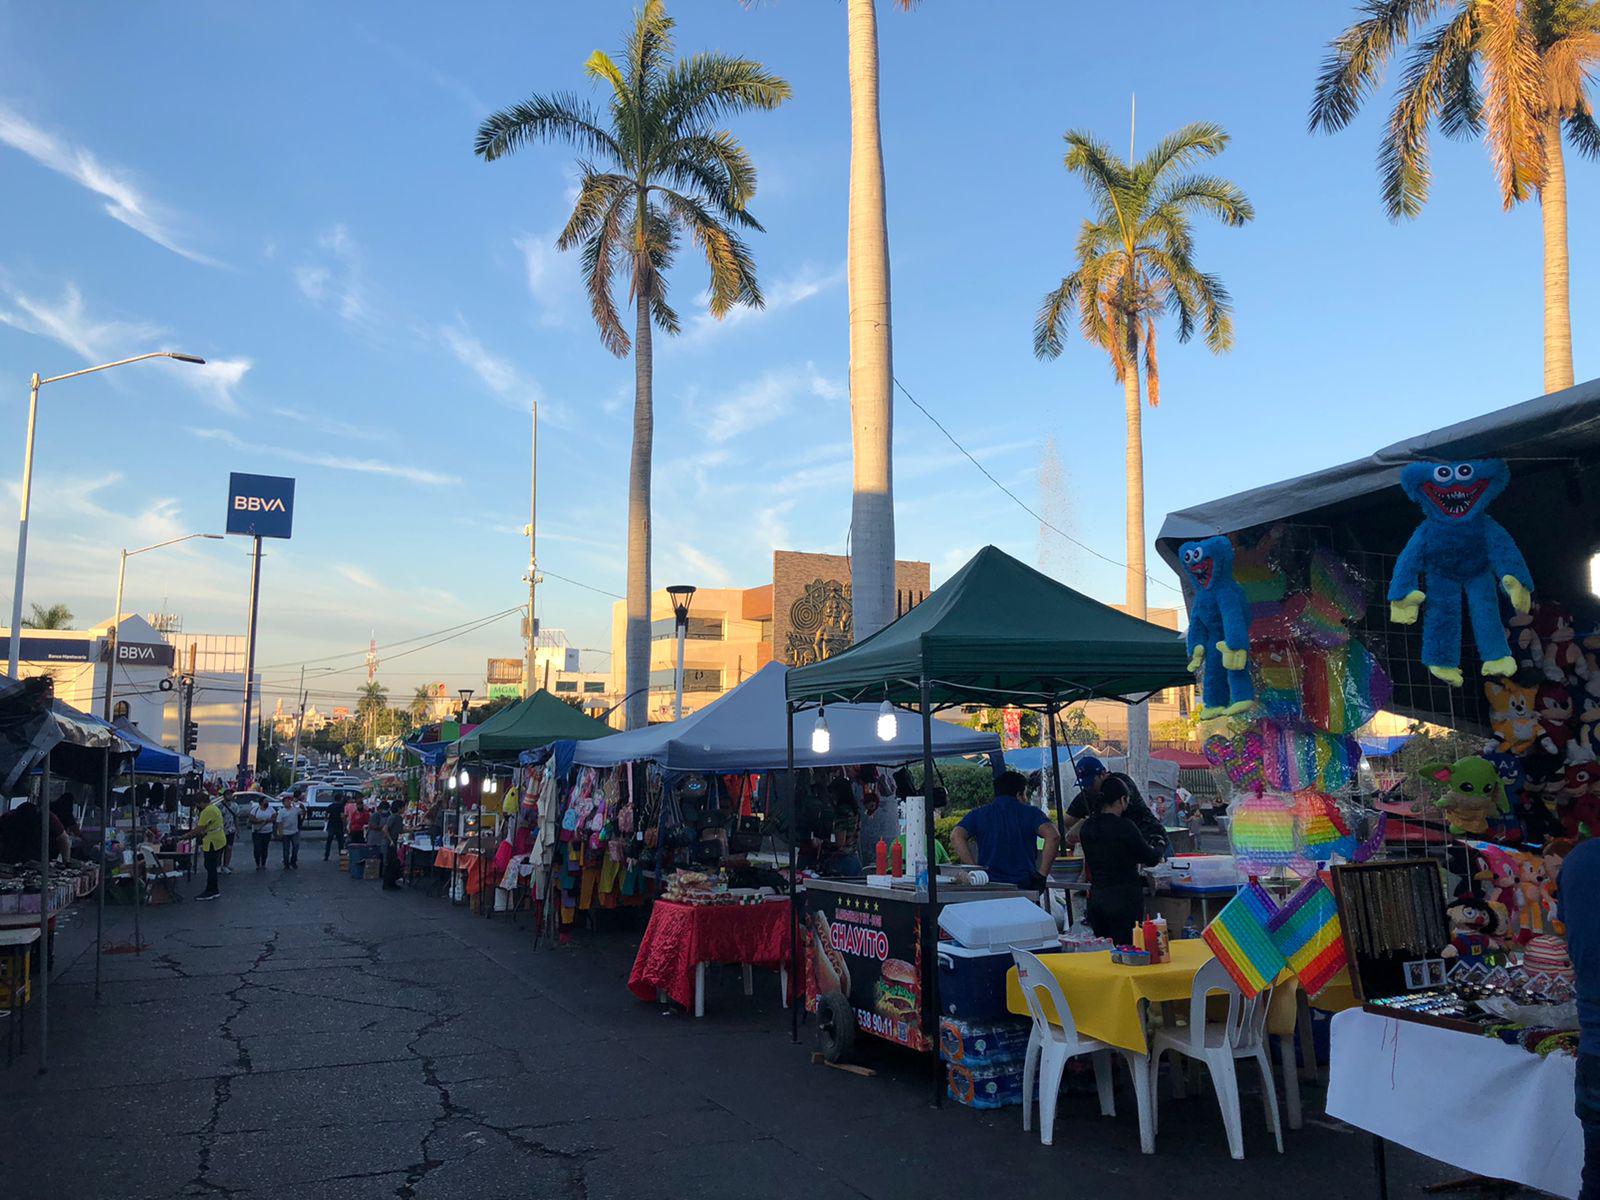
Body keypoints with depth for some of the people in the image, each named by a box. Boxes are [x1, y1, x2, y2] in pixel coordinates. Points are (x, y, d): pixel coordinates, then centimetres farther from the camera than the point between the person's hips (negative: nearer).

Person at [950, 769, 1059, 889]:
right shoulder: (1030, 813, 6)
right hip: (1025, 885, 0)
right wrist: (1042, 874, -5)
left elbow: (956, 836, -7)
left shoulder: (978, 814, 9)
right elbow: (1053, 836, -10)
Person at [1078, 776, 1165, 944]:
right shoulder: (1124, 827, -15)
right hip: (1125, 898, -6)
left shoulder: (1086, 827, 4)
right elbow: (1151, 859, -5)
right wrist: (1157, 849, 18)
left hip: (1095, 897, 6)